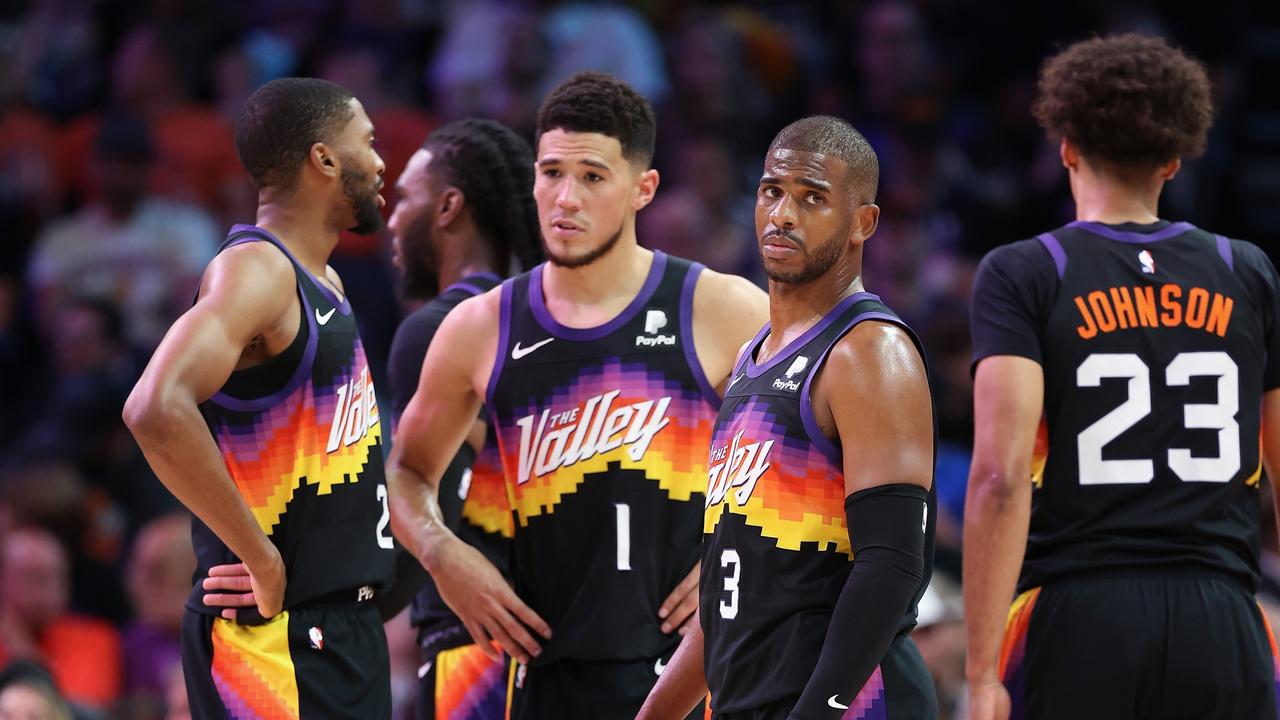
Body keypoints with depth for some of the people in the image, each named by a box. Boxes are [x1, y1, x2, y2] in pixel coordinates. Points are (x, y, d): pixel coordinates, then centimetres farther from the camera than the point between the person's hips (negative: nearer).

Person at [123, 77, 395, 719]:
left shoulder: (324, 283, 16)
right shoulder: (255, 271, -14)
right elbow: (158, 412, -31)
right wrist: (262, 561, -24)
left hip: (345, 622, 10)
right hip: (276, 634, -10)